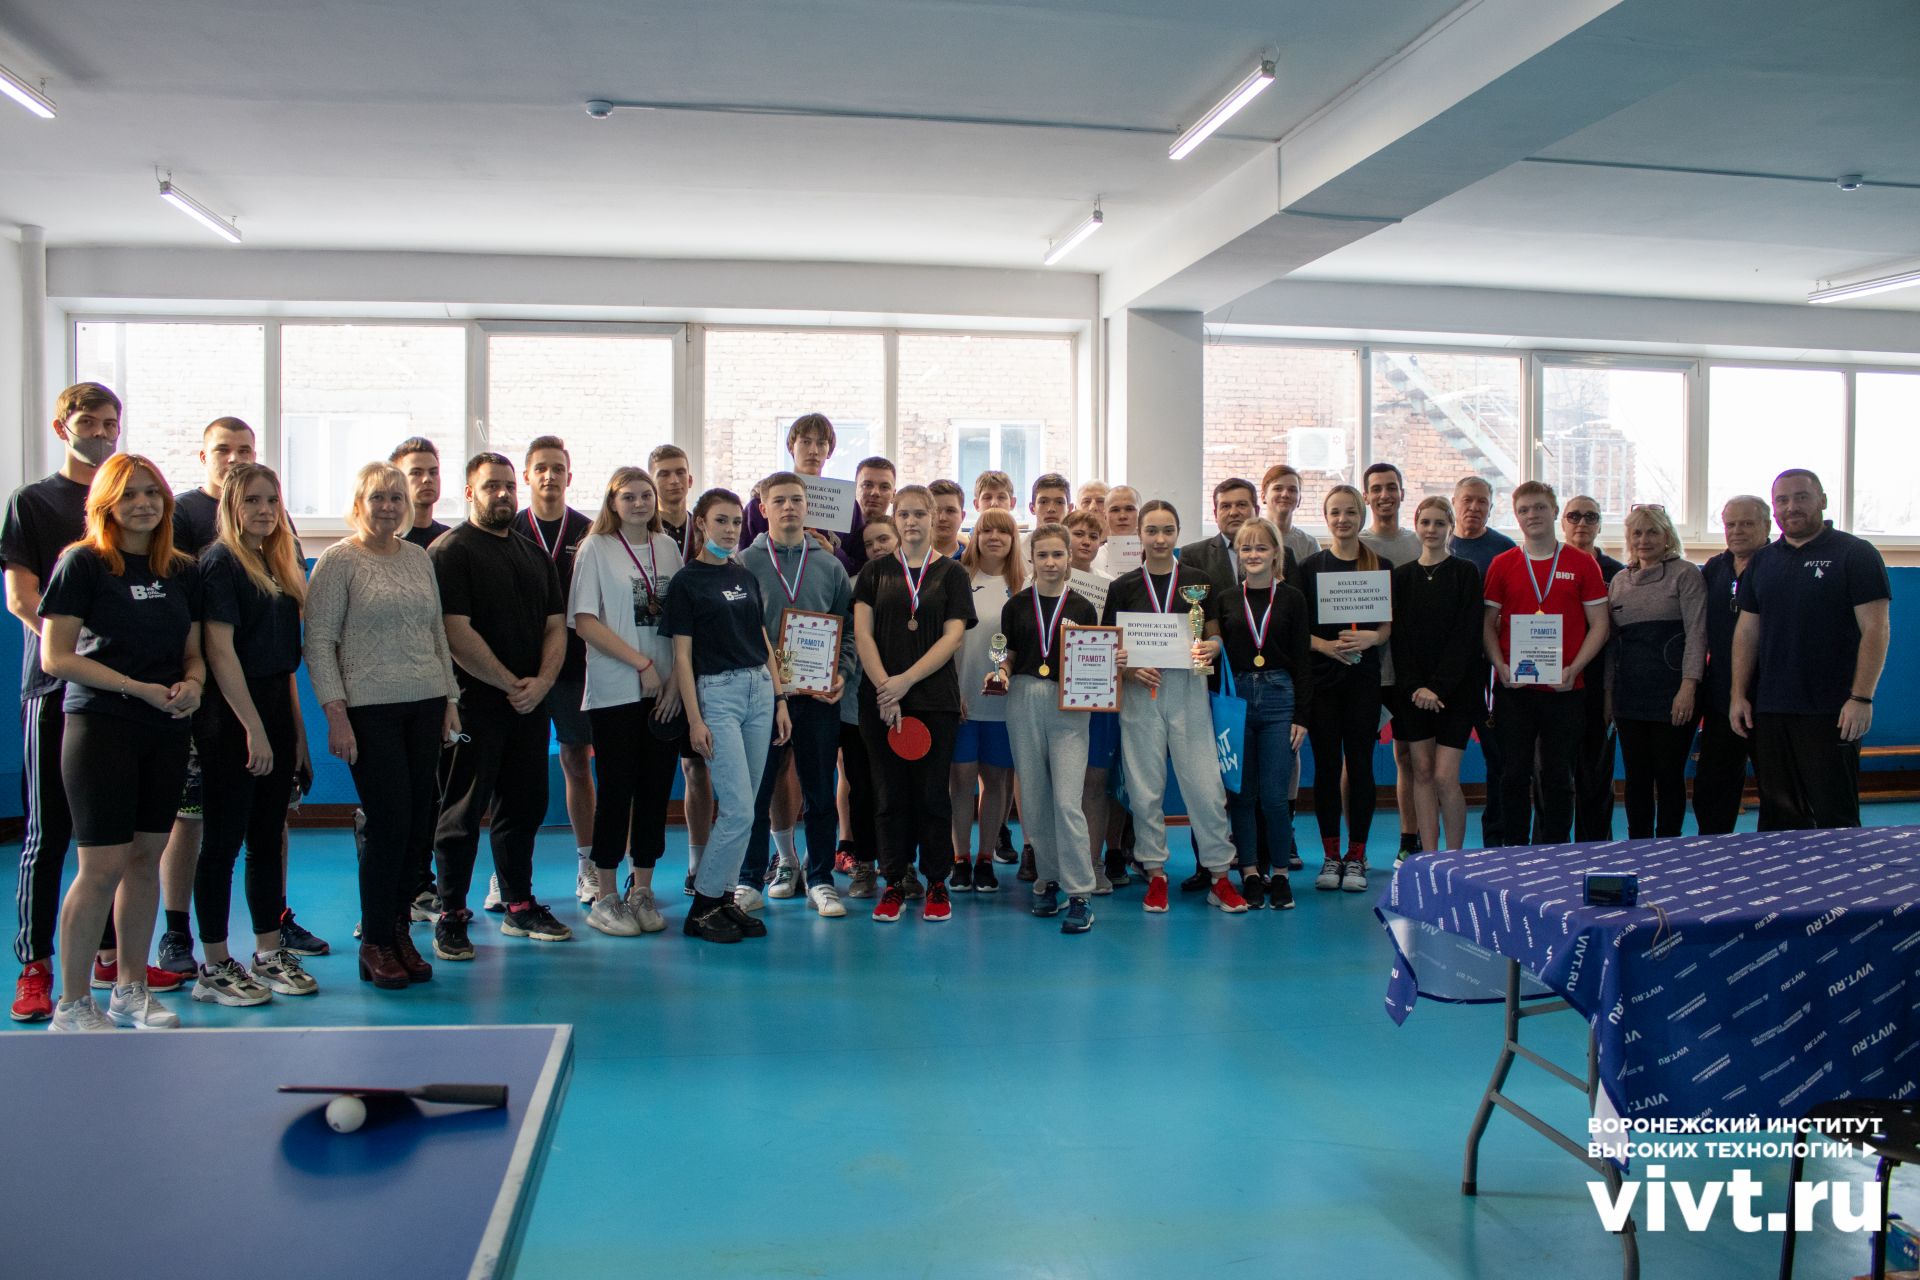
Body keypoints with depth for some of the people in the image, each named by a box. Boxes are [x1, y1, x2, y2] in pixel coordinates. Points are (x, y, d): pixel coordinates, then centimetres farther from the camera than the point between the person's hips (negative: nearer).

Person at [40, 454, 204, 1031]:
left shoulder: (182, 570, 10)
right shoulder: (83, 563, -5)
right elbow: (55, 657, -10)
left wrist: (192, 685, -6)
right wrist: (141, 688, -16)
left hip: (166, 730, 5)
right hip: (101, 727, -5)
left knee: (146, 857, 9)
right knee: (102, 865, -6)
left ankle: (130, 989, 21)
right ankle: (72, 1003, 7)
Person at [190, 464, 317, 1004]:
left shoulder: (280, 564, 14)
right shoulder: (220, 562, -9)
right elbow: (220, 651, -16)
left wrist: (297, 727, 14)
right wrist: (254, 728, -19)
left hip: (274, 715, 8)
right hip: (233, 720, -8)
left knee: (268, 839, 12)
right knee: (223, 842, 0)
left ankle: (270, 954, 21)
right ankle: (215, 968, 8)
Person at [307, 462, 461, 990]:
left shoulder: (419, 557, 13)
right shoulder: (338, 560, -3)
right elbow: (318, 643, -6)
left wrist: (450, 698, 13)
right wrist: (336, 715, -12)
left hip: (425, 705, 5)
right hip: (370, 709, -5)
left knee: (418, 823, 5)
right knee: (389, 822, -6)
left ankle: (399, 932, 18)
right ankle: (375, 944, 9)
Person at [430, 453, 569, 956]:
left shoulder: (535, 555, 16)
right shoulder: (451, 551, -4)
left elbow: (556, 625, 13)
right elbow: (456, 632, -14)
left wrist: (542, 681, -5)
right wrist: (510, 685, -13)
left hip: (530, 702, 6)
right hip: (474, 702, -6)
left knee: (523, 807, 12)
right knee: (462, 813, -1)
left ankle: (520, 905, 23)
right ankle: (451, 918, 7)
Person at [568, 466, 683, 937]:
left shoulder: (668, 547, 10)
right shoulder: (596, 549, -1)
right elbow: (584, 622, -7)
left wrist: (677, 678, -3)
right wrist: (642, 664, -12)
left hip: (666, 692, 4)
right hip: (615, 691, -4)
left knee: (656, 790, 6)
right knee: (616, 791, -1)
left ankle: (642, 889, 18)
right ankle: (604, 897, 11)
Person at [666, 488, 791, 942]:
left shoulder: (746, 577, 14)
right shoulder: (686, 581, -3)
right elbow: (682, 655, -6)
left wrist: (779, 699, 10)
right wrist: (695, 719, -12)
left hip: (759, 690, 6)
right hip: (717, 693, -6)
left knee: (740, 808, 7)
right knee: (738, 811, -10)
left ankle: (725, 896, 17)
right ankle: (702, 907, 3)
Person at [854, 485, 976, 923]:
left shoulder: (951, 572, 5)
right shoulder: (876, 570, 9)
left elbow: (953, 636, -3)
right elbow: (862, 633, 1)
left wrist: (905, 681, -12)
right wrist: (884, 689, -11)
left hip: (935, 698, -1)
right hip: (880, 701, 1)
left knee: (932, 792, 2)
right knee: (891, 794, 5)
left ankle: (937, 883, 13)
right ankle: (894, 883, 14)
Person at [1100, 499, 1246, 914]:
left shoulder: (1199, 582, 5)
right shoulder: (1123, 587, 4)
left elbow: (1217, 636, 9)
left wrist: (1210, 649, -13)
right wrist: (1131, 668, -12)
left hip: (1188, 689, 0)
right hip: (1140, 691, 0)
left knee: (1205, 783, -2)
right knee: (1145, 787, 5)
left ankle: (1220, 876, 9)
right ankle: (1156, 874, 17)